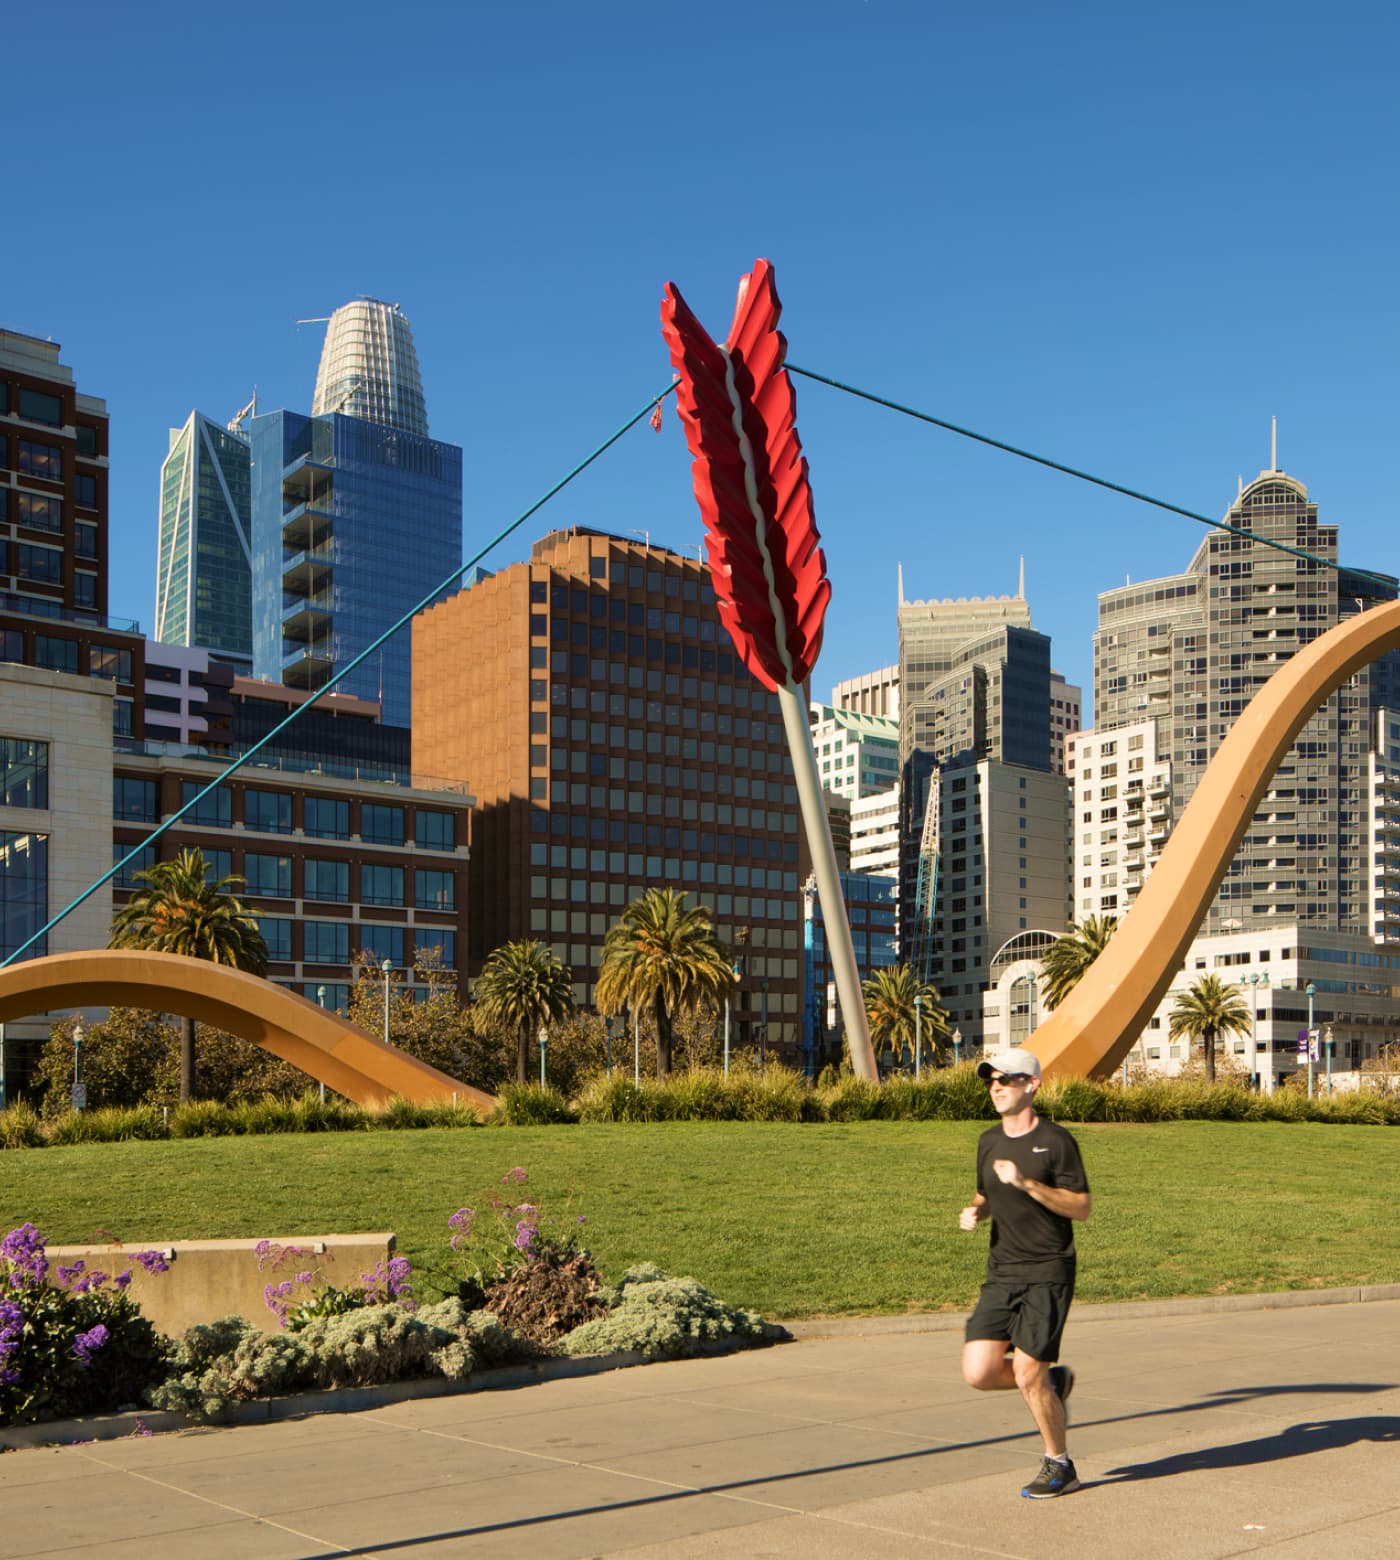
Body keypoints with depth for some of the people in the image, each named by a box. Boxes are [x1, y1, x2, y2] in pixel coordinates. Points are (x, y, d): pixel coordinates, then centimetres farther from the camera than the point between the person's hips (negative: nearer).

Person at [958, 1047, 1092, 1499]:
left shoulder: (1055, 1140, -7)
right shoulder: (989, 1141, 11)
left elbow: (1082, 1207, -9)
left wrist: (1027, 1183, -21)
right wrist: (974, 1212, 1)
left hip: (1047, 1273, -6)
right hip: (1001, 1274, 6)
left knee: (1027, 1373, -8)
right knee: (978, 1372, -5)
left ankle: (1059, 1466, 15)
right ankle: (1053, 1381, 23)